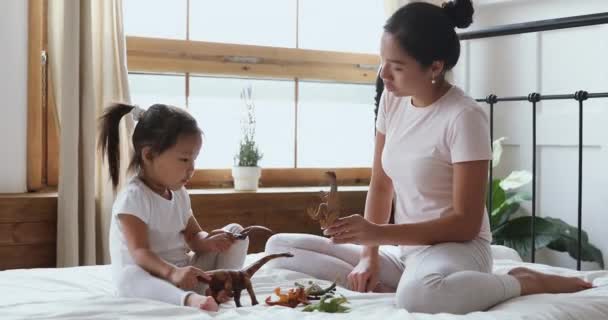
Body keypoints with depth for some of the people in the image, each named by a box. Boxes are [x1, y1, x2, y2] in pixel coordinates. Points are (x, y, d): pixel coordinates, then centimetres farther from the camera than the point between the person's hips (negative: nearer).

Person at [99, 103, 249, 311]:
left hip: (184, 272, 8)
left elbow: (193, 236, 10)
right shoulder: (133, 196, -18)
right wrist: (171, 272, -45)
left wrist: (207, 242, -16)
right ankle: (189, 299, -61)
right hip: (151, 276, -8)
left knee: (234, 231, 2)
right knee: (128, 277, -42)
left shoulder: (179, 194, 8)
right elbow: (140, 252, -27)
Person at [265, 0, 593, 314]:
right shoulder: (391, 101, 4)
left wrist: (378, 233, -23)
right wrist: (369, 254, -6)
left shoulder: (464, 117, -18)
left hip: (457, 249, -7)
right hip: (403, 249, 7)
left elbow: (466, 223, -17)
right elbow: (380, 186, 9)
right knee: (280, 247, -3)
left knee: (417, 295, -44)